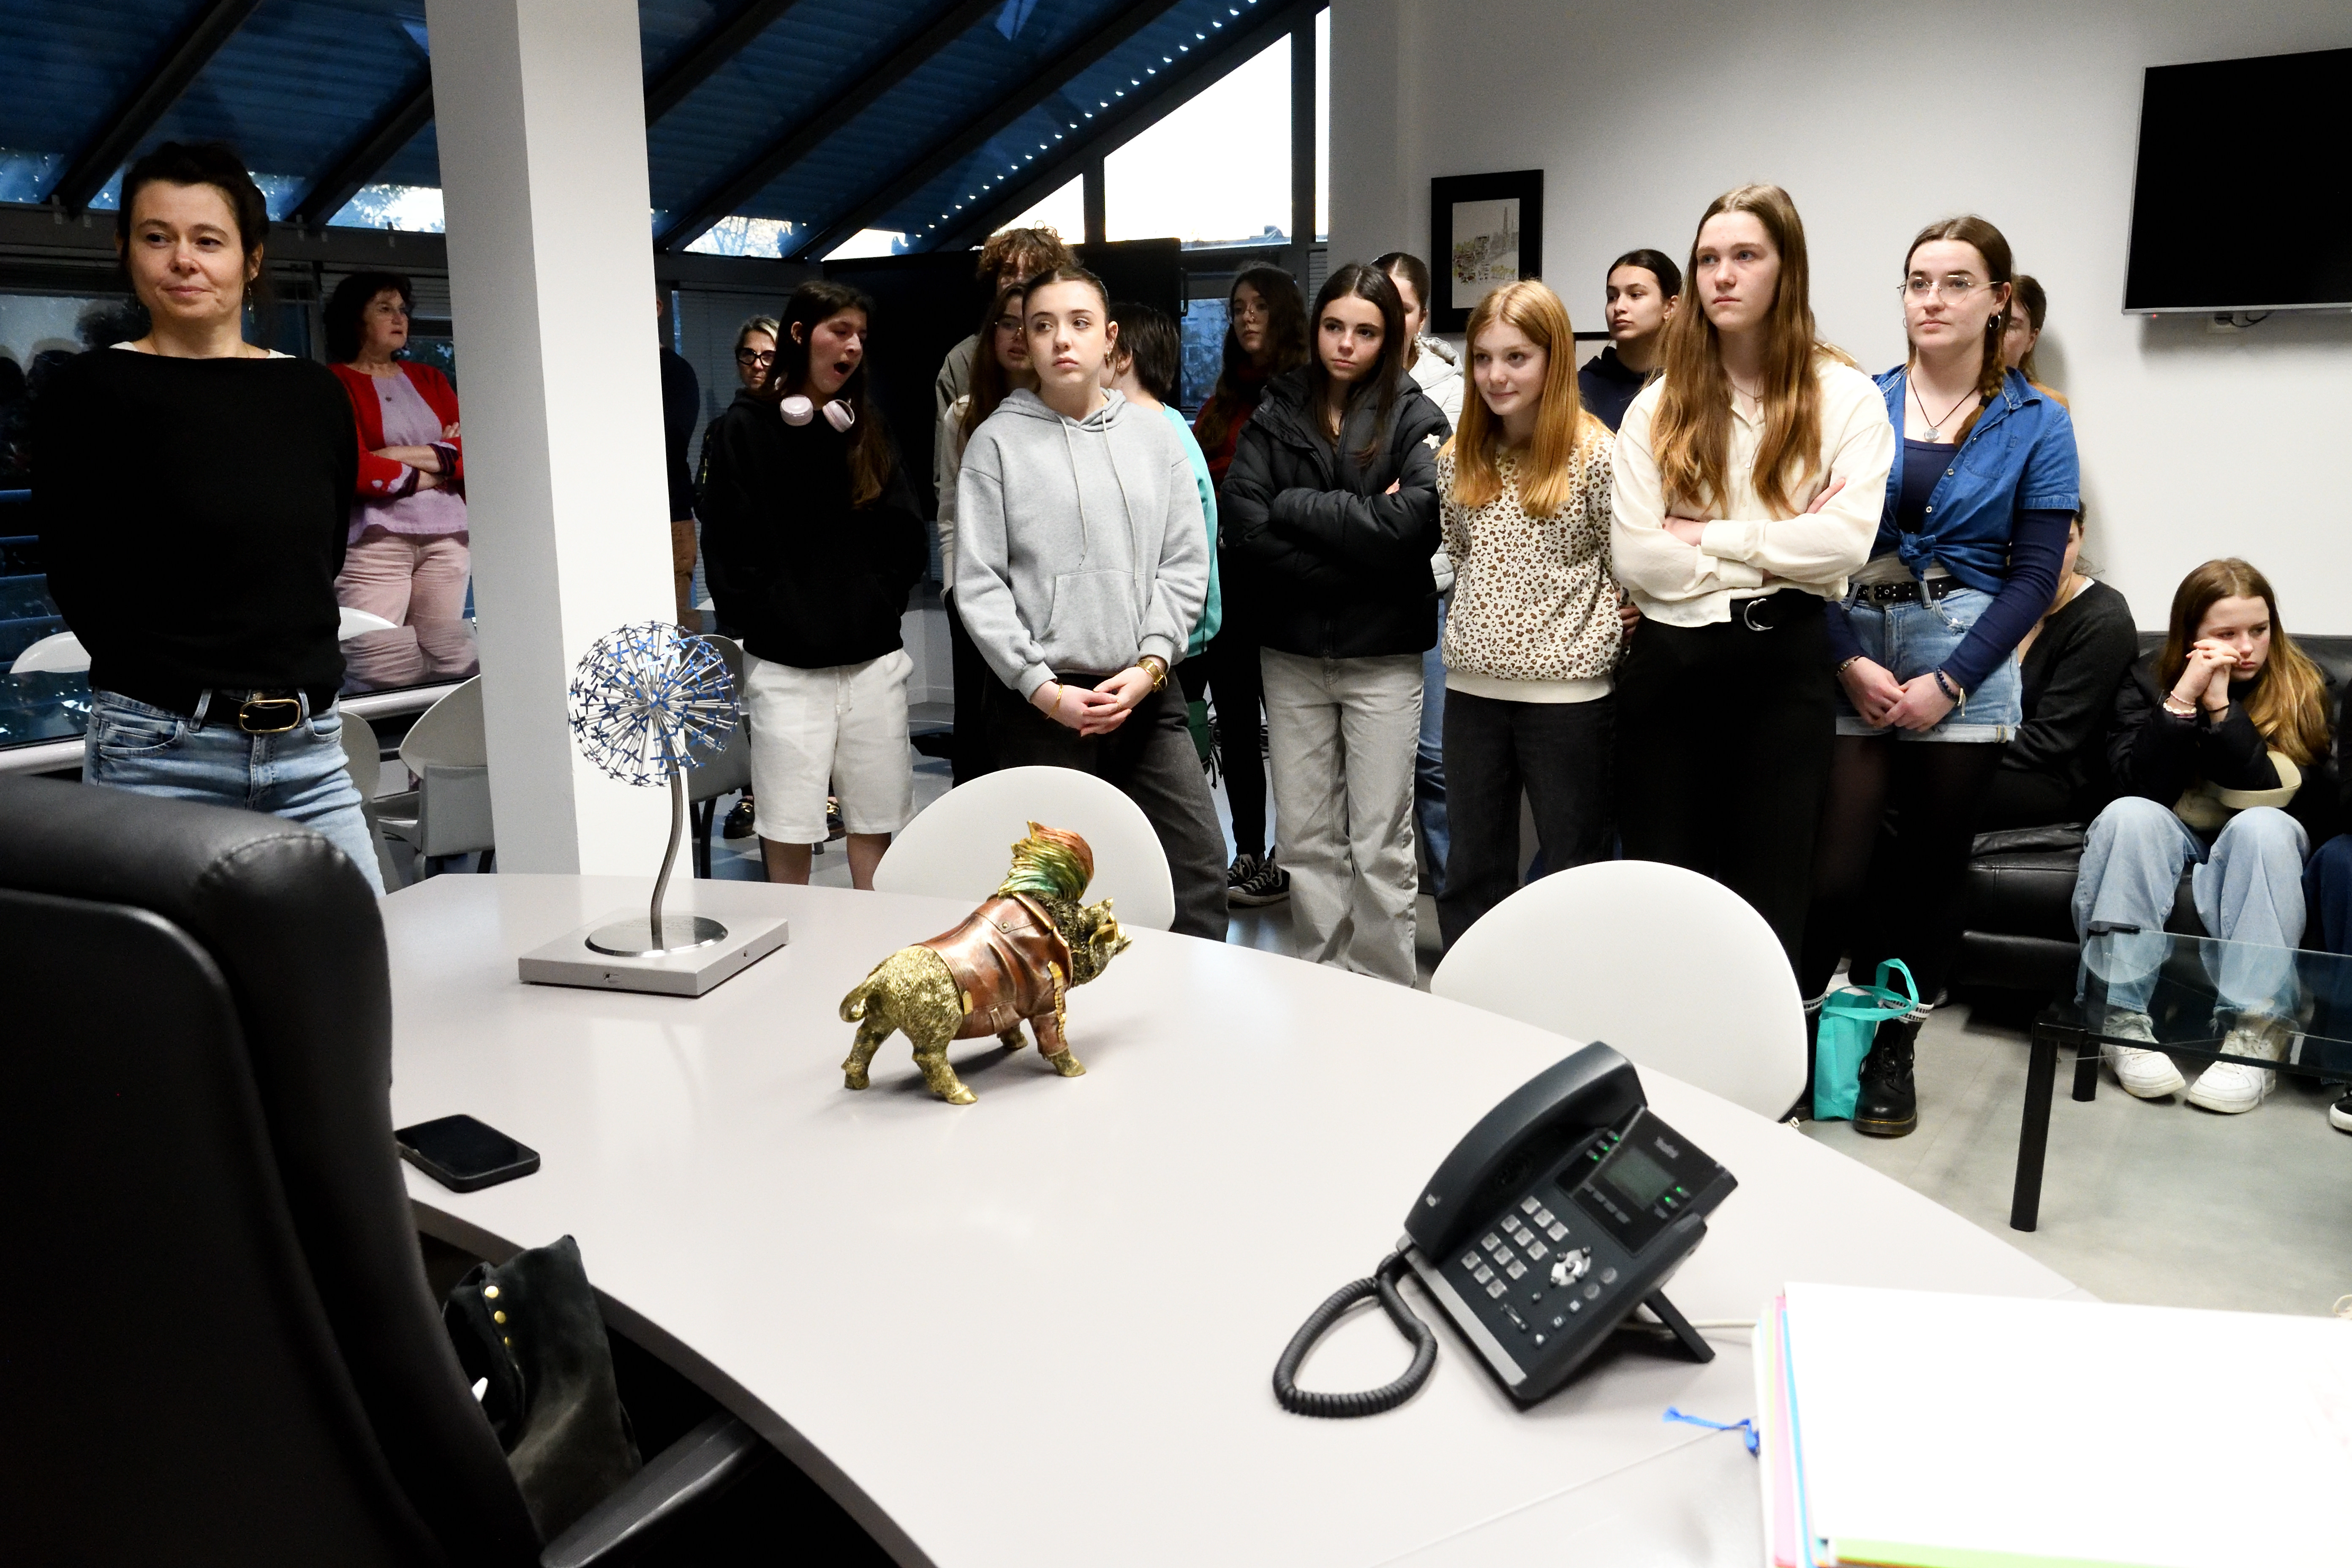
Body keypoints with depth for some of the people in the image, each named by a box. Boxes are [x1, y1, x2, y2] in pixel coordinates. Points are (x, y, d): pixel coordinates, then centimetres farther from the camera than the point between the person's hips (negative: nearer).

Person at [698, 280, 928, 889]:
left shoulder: (869, 432, 13)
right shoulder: (743, 431, 1)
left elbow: (908, 538, 11)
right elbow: (727, 551, -2)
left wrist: (880, 605, 0)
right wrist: (765, 621, -7)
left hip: (874, 660, 4)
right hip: (786, 667, -3)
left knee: (876, 828, 6)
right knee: (788, 839, -2)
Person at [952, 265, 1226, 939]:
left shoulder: (1153, 434, 9)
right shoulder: (998, 441, 1)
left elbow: (1185, 562, 7)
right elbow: (979, 583, -3)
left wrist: (1149, 665, -6)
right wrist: (1045, 690, -10)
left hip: (1144, 697, 3)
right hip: (1038, 705, -2)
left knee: (1201, 871, -1)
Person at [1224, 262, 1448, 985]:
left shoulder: (1415, 419, 0)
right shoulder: (1275, 416, 7)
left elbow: (1412, 525, -18)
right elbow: (1245, 524, -8)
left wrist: (1298, 506, -11)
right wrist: (1358, 529, -13)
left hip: (1382, 654, -2)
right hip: (1292, 652, 3)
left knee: (1380, 845, 2)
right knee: (1306, 837, 9)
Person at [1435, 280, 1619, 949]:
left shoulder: (1597, 458, -9)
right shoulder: (1459, 459, 7)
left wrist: (1596, 644, -10)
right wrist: (1473, 634, 11)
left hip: (1568, 692, -5)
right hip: (1472, 688, 5)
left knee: (1574, 870, 8)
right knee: (1472, 872, 15)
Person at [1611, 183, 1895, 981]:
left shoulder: (1846, 397, 2)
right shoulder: (1659, 405, 6)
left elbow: (1847, 540, -14)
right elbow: (1634, 558, -6)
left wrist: (1705, 537, -11)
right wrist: (1774, 551, -8)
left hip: (1784, 662, -2)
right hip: (1667, 660, 2)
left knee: (1768, 896, 6)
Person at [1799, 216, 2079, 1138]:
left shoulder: (2036, 427, 4)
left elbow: (2033, 576, 0)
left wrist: (1947, 683, -10)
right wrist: (1849, 662, -11)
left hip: (1964, 666, 0)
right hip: (1850, 658, 0)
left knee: (1928, 871, 7)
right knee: (1837, 870, -7)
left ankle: (1892, 1052, 24)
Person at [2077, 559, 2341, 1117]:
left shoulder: (2304, 687, -3)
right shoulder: (2149, 679, -1)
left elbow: (2270, 795, -16)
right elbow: (2140, 787, -15)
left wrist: (2221, 704, -25)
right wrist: (2184, 696, -24)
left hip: (2260, 853, 0)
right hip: (2166, 839, 0)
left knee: (2263, 826, -34)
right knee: (2130, 816, -32)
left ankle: (2258, 1031, -37)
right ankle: (2122, 1016, -35)